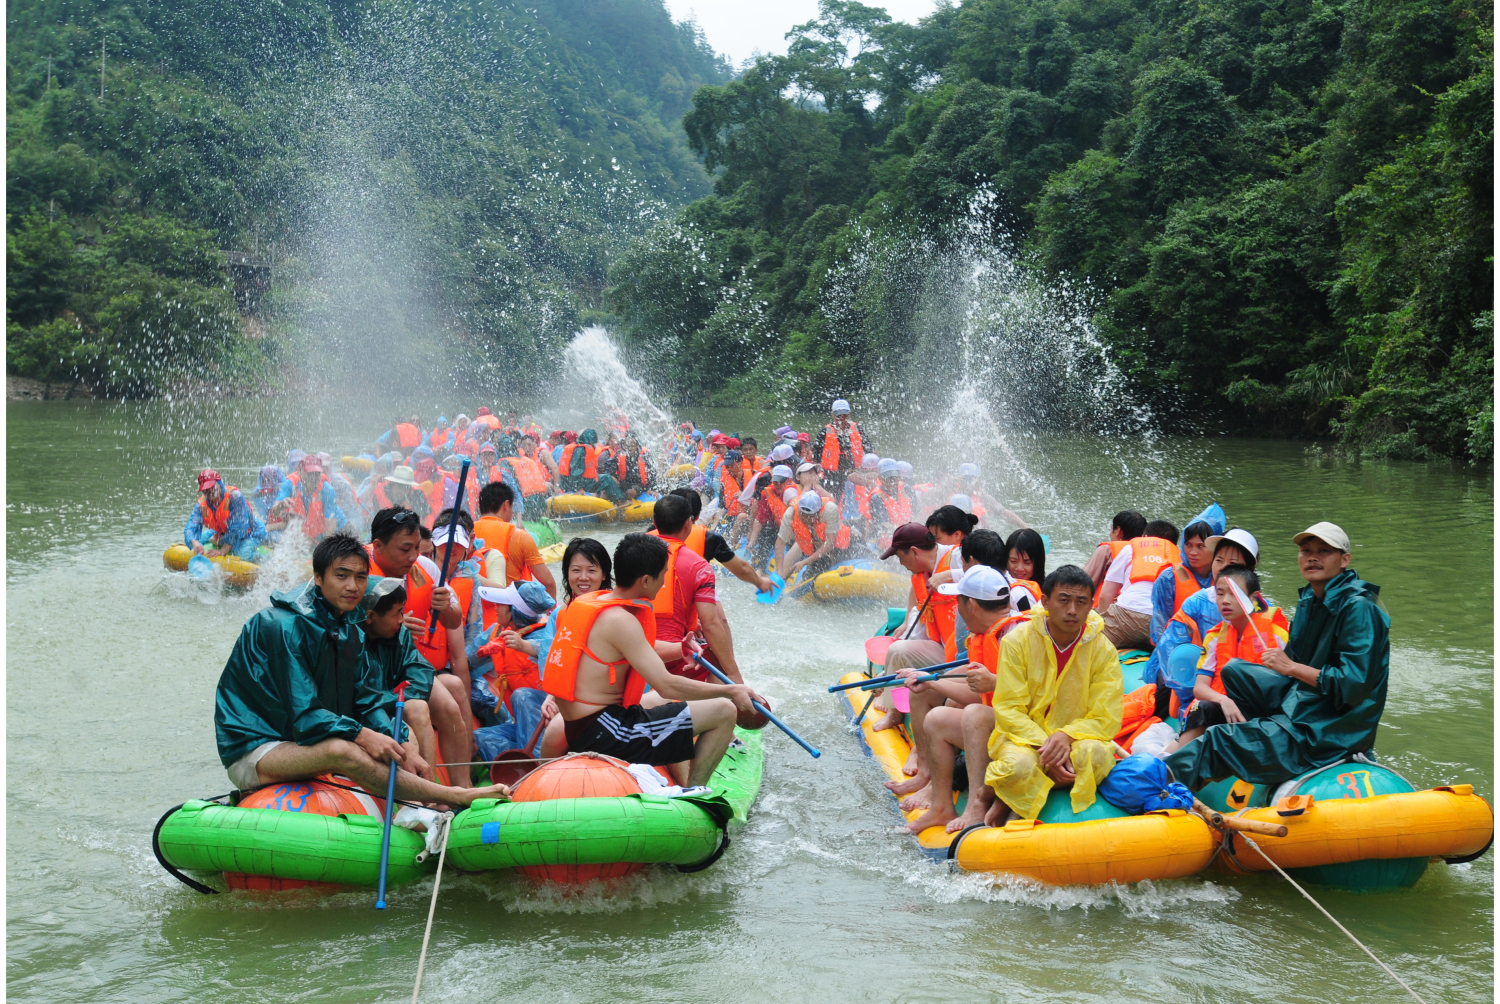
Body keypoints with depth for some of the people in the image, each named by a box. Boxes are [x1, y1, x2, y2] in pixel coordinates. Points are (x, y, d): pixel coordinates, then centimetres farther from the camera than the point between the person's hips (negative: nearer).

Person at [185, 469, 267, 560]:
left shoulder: (234, 496, -28)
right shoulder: (201, 505, -11)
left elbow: (237, 527, -30)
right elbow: (190, 528, -22)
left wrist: (223, 551, -34)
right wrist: (194, 542, -48)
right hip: (224, 537, 7)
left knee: (242, 554, -30)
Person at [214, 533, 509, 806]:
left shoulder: (349, 629, 7)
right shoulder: (285, 626, -20)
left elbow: (368, 699, 3)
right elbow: (302, 714, -25)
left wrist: (401, 744, -13)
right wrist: (361, 736, -31)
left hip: (305, 742, 9)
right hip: (252, 752, -9)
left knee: (405, 739, -2)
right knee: (341, 751, -35)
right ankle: (455, 797, -33)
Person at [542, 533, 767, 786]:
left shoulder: (585, 601, 8)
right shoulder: (620, 620, -19)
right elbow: (666, 685, -20)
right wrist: (730, 691, -11)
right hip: (602, 735, -10)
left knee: (664, 700, 36)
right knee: (723, 711, -10)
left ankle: (681, 785, 31)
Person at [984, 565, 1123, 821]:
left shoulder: (1103, 650, -3)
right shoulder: (1017, 641, -7)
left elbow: (1106, 718, -6)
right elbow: (1008, 709, -10)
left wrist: (1068, 736, -26)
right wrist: (1044, 744, -25)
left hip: (1076, 739, 2)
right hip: (1024, 736, -2)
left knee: (1096, 753, -33)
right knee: (1019, 764, -37)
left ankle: (1005, 799, -16)